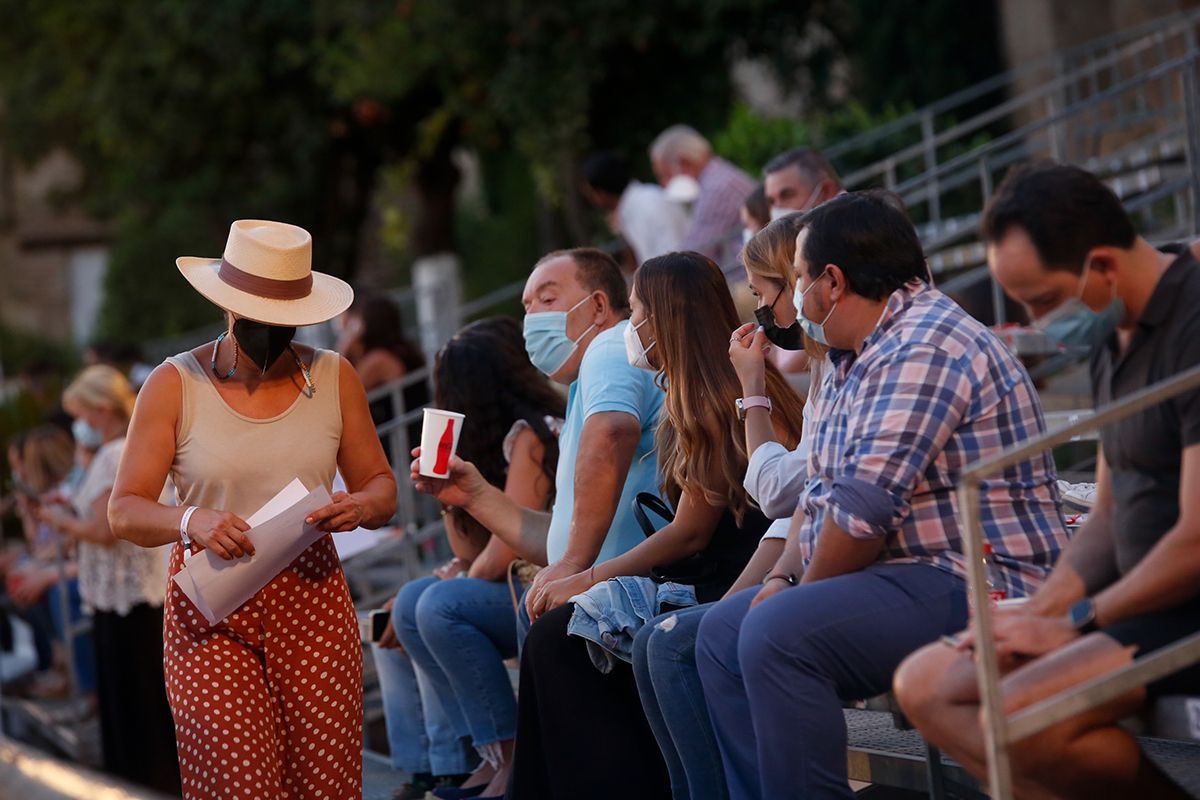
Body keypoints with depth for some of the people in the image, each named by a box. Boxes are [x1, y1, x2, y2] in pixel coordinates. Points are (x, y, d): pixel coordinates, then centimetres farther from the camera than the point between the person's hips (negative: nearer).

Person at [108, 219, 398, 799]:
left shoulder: (335, 378, 6)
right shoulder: (175, 385, -2)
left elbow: (381, 486, 12)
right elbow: (124, 511, -3)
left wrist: (364, 506, -12)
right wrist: (191, 521, -24)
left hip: (312, 597, 2)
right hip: (210, 608, -2)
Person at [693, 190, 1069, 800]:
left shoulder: (926, 349, -16)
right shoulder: (854, 363, 18)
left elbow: (861, 509, -22)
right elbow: (819, 492, 22)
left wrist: (803, 591, -9)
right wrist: (784, 576, 5)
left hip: (977, 587, -11)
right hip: (904, 579, 11)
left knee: (776, 632, -28)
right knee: (722, 633, 12)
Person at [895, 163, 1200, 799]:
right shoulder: (1114, 339, 14)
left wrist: (1074, 625, -11)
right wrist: (1040, 613, 3)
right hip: (1147, 601, 10)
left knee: (1021, 717, -29)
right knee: (925, 685, 0)